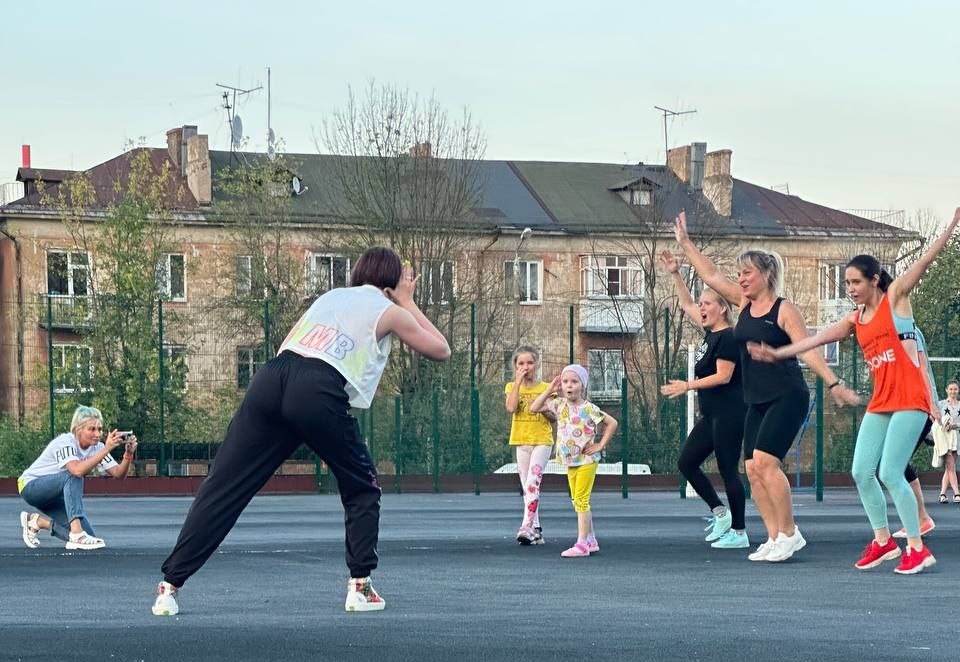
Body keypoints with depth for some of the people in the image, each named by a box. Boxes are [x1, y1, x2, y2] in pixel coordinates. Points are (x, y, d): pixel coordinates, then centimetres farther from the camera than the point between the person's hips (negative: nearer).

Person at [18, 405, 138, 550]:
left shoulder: (96, 447, -7)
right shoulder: (65, 443, -27)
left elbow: (118, 473, -15)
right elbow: (78, 470, -44)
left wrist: (129, 454, -33)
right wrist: (107, 449, -48)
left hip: (54, 497, 7)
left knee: (89, 536, -10)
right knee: (72, 476, -35)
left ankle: (38, 521, 10)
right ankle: (77, 535, -40)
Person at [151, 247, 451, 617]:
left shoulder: (331, 296, 33)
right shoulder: (389, 311, 19)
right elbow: (441, 350, 32)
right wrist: (408, 304, 36)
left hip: (272, 377, 4)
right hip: (320, 393, -4)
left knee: (223, 487, 1)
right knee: (362, 489, 18)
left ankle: (170, 585, -3)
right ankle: (359, 586, 10)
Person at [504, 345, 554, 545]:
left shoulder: (545, 388, 3)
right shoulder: (512, 387, 7)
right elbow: (510, 408, -14)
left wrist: (545, 408, -10)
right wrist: (518, 382, -13)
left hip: (542, 440, -3)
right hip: (521, 441, 3)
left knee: (532, 483, -18)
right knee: (527, 488, 6)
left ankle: (527, 527, -24)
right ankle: (536, 530, 12)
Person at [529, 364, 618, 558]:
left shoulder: (589, 409, -14)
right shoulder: (559, 405, 1)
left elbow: (612, 423, -10)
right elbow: (534, 408, 3)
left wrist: (600, 445, -11)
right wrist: (549, 390, -3)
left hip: (586, 460, -7)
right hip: (570, 461, 7)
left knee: (581, 500, -9)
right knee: (578, 501, 12)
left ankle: (582, 543, -9)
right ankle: (591, 540, 21)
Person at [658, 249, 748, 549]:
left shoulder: (728, 337, -13)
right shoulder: (710, 333, 13)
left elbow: (723, 376, -20)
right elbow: (686, 304, 25)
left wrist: (687, 386, -19)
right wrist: (675, 274, 18)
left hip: (729, 414, -10)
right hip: (711, 414, 10)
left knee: (728, 471, -6)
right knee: (687, 462, 8)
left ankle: (739, 532, -1)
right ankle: (720, 512, 16)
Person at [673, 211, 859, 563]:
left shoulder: (784, 310, -9)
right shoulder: (745, 303, 10)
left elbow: (807, 350, -14)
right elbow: (711, 275, 16)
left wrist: (834, 384, -23)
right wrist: (685, 243, 17)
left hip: (787, 397, -8)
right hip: (757, 401, 8)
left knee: (764, 461, -18)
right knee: (753, 469, 0)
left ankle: (789, 533, -10)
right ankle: (775, 538, 4)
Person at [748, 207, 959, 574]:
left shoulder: (895, 296, 0)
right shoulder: (855, 320, 15)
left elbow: (927, 258, -7)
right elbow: (817, 339, 18)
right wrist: (778, 353, 15)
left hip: (909, 399, -7)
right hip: (879, 402, 7)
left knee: (890, 473, -13)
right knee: (861, 472, 2)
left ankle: (917, 548, -6)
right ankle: (883, 540, 14)